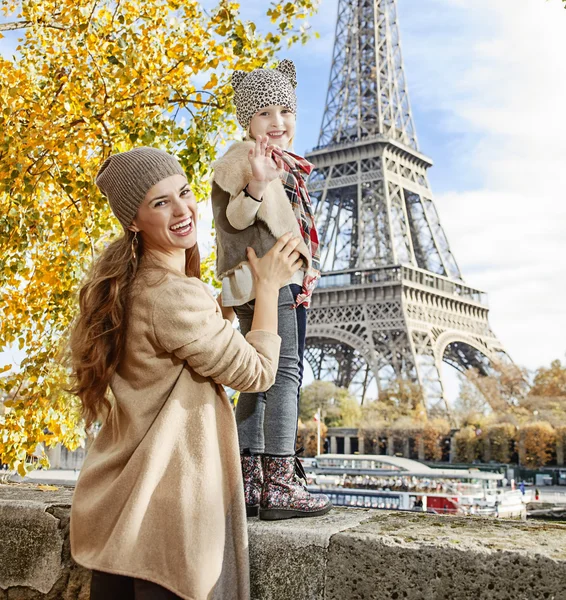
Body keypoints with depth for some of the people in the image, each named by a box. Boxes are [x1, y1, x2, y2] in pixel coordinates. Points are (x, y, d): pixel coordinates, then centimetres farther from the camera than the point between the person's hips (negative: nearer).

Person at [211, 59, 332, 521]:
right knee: (286, 373, -13)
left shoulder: (285, 165, 22)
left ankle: (248, 483, 13)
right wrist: (256, 185, -33)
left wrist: (305, 274, 21)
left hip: (286, 280, 10)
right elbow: (232, 220, -16)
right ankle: (280, 484, -12)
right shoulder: (243, 157, -5)